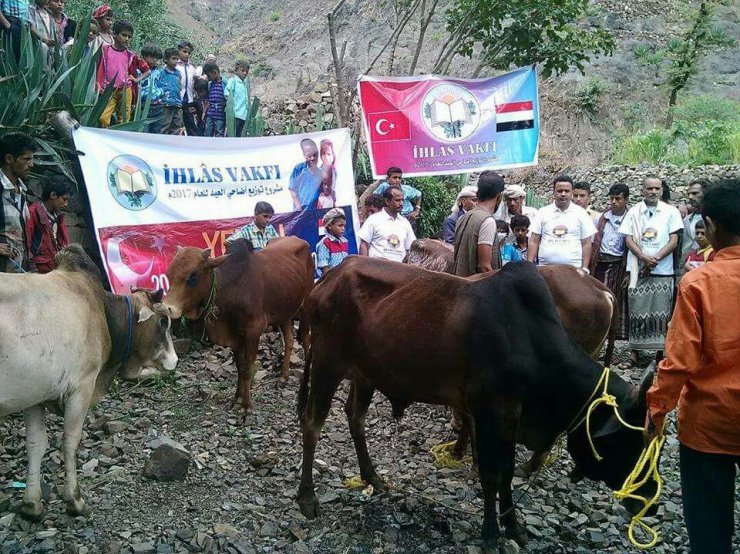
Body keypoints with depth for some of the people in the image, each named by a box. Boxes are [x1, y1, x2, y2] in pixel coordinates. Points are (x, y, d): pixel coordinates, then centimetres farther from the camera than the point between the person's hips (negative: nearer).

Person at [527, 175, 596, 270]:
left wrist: (584, 269, -1)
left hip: (574, 269, -1)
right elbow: (534, 241, 6)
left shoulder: (581, 213, 5)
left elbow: (586, 243, 5)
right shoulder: (543, 212, 7)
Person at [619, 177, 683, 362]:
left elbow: (674, 241, 0)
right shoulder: (634, 211, 6)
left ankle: (660, 352, 8)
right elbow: (628, 239, 1)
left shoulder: (671, 212, 4)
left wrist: (656, 258, -13)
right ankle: (635, 349, 11)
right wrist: (644, 258, -13)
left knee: (661, 312, 0)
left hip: (663, 271, 0)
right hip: (638, 269, 1)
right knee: (637, 310, 2)